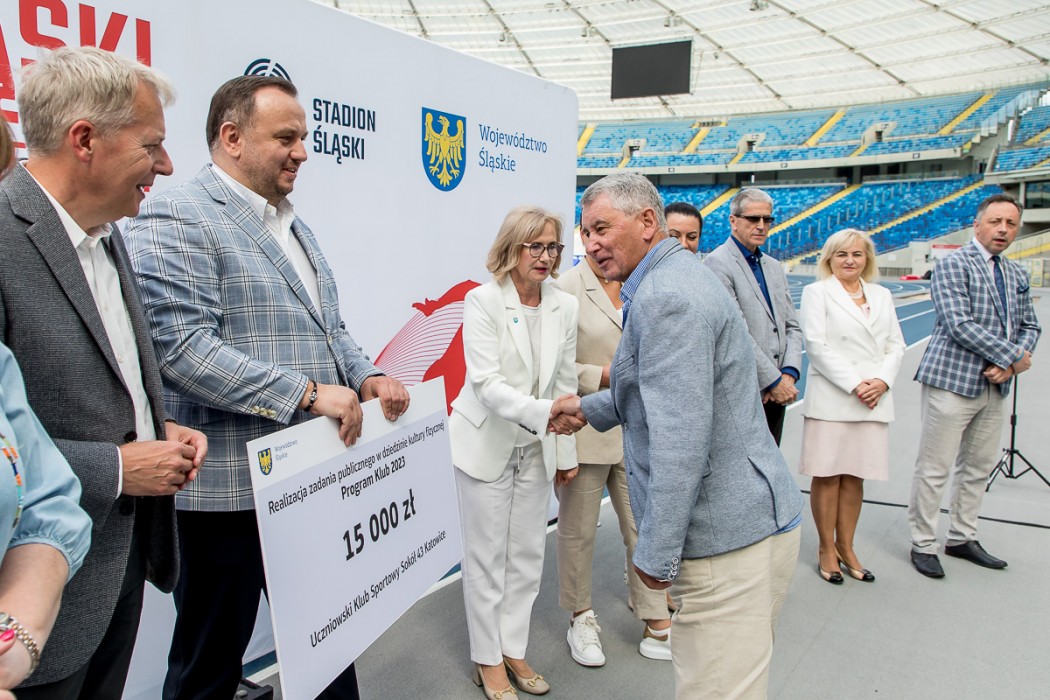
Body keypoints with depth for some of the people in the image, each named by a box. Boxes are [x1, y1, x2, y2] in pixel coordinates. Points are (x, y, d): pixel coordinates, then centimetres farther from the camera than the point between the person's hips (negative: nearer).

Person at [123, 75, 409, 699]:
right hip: (228, 490, -8)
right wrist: (305, 393, -24)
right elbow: (184, 348, -22)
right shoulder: (176, 221, -11)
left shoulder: (295, 225, 16)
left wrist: (366, 377, 2)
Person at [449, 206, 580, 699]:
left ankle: (513, 650, 30)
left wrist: (566, 452, 8)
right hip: (485, 444, -4)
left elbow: (564, 382, 6)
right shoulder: (483, 301, -14)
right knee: (487, 556, 7)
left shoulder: (565, 307, -1)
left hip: (535, 449, 5)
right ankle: (487, 660, 25)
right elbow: (486, 383, -22)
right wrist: (543, 411, -37)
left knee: (527, 554, 12)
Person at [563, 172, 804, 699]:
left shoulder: (665, 297, -19)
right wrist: (590, 407, 32)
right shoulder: (680, 276, 15)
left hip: (727, 537, -11)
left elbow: (681, 434, -26)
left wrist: (657, 552, -20)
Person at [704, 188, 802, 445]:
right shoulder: (718, 263, -9)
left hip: (776, 394, 8)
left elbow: (792, 327, 14)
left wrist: (789, 374, -3)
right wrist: (773, 381, -14)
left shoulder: (774, 267, 16)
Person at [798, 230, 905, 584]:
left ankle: (846, 548, 21)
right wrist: (854, 385, -14)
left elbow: (896, 345, 13)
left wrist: (883, 381, -6)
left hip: (874, 401, 4)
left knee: (855, 476, 9)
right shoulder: (817, 292, 1)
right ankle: (827, 549, 14)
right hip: (831, 399, -4)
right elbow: (817, 345, -8)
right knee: (827, 475, 1)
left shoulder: (881, 295, 17)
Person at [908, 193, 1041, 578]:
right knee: (933, 469, -1)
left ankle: (962, 538, 29)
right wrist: (1013, 356, -13)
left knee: (978, 467, 15)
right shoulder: (953, 265, -9)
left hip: (995, 385, 8)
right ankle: (923, 545, 11)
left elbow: (1030, 326, 14)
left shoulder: (1017, 275, 14)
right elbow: (959, 325, -18)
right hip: (953, 381, -7)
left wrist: (1008, 365, -5)